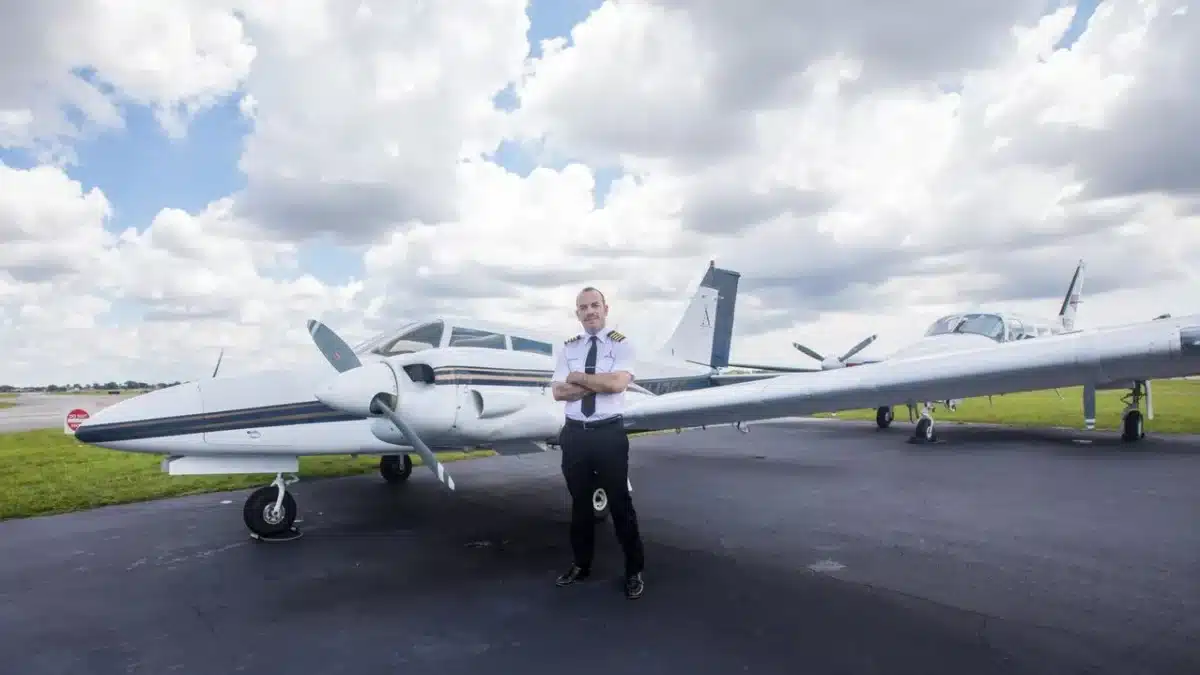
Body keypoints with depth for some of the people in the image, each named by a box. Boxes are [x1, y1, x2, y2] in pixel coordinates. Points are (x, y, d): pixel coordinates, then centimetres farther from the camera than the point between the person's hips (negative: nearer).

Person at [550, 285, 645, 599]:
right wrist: (599, 383, -14)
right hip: (575, 434, 4)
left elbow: (617, 383, -20)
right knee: (579, 501, 17)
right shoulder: (567, 348, 7)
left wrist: (577, 377, -10)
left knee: (620, 502, 5)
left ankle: (634, 570, 21)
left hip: (609, 434, -4)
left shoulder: (621, 344, -3)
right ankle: (581, 565, 34)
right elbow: (558, 391, -4)